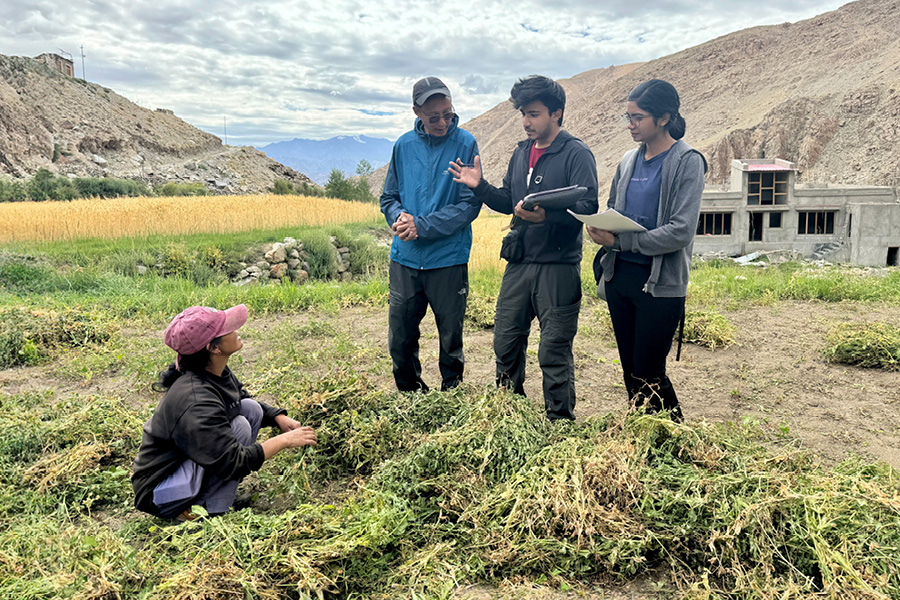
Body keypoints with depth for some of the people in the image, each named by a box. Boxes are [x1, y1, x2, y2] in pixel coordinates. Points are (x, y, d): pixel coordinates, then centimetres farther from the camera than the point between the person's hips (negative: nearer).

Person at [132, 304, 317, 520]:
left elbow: (244, 399, 14)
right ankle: (213, 512, -11)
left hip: (186, 463, 9)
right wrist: (284, 441, -23)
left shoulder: (217, 373, -5)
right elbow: (234, 462, -31)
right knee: (239, 426, -23)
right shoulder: (195, 401, -31)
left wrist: (279, 417, -4)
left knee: (251, 408, -1)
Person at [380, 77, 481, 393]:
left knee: (451, 340, 11)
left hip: (449, 259, -3)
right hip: (405, 259, 4)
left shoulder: (465, 144, -6)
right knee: (400, 341, 11)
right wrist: (399, 217, -11)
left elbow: (470, 204, -10)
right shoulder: (404, 145, 5)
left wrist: (422, 226, -16)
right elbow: (389, 197, 12)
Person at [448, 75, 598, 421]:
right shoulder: (521, 152, 15)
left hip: (558, 267, -7)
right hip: (518, 263, 7)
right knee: (506, 342, 14)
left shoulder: (576, 154, -7)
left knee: (554, 353, 0)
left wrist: (546, 215, -32)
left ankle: (560, 423, 17)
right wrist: (479, 186, 3)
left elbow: (588, 207, -17)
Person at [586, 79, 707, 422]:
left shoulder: (687, 162, -8)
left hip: (660, 283, -6)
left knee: (648, 375, -3)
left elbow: (681, 232, -17)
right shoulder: (629, 160, 11)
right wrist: (599, 229, -5)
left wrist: (618, 240, -19)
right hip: (619, 275, 6)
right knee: (630, 371, 13)